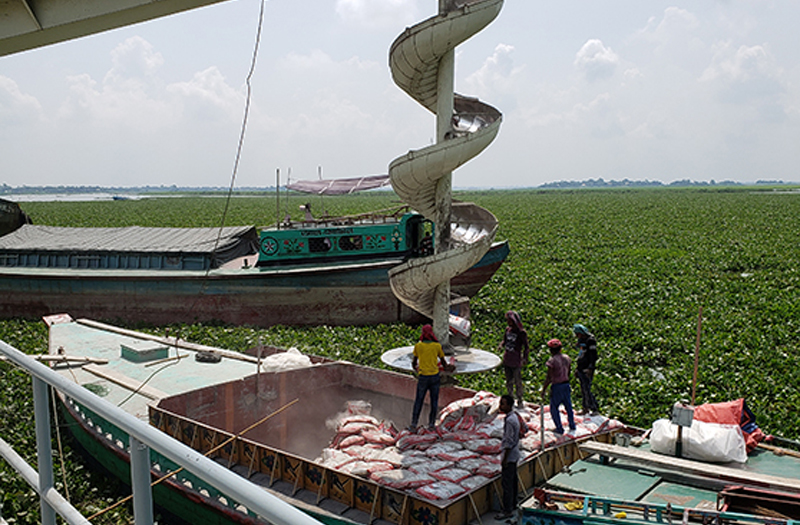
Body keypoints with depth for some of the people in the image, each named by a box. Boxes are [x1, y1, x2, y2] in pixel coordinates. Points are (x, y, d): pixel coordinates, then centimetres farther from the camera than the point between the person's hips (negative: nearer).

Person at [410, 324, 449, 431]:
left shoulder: (418, 346, -2)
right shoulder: (437, 346, -3)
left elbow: (414, 361, 10)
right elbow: (443, 361, 9)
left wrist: (415, 368, 32)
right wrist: (446, 368, 31)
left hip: (423, 377, 0)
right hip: (435, 376, 0)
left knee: (418, 401, 7)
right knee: (434, 401, 12)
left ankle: (413, 425, 6)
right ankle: (431, 424, 16)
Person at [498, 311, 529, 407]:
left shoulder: (521, 333, -13)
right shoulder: (508, 329, 5)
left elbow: (526, 347, -9)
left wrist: (525, 358, -20)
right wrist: (501, 345, -5)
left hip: (516, 362, -6)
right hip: (507, 360, 6)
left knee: (518, 382, 3)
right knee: (509, 381, 17)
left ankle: (519, 401, 18)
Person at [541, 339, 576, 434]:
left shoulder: (552, 361, -19)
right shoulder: (567, 358, 1)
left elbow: (549, 378, -17)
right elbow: (568, 373, 12)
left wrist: (543, 390, -8)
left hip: (557, 386, -7)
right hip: (566, 384, 7)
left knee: (554, 408, 8)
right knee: (568, 406, 20)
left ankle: (559, 429, 12)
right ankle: (572, 426, 30)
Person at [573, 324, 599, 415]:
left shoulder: (590, 340, -12)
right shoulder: (580, 341, 15)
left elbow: (593, 356, -17)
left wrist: (590, 369, -22)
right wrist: (577, 368, 21)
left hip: (587, 369, -8)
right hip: (581, 370, 8)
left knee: (587, 390, -10)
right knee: (583, 390, 10)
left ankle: (594, 409, -2)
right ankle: (585, 408, 17)